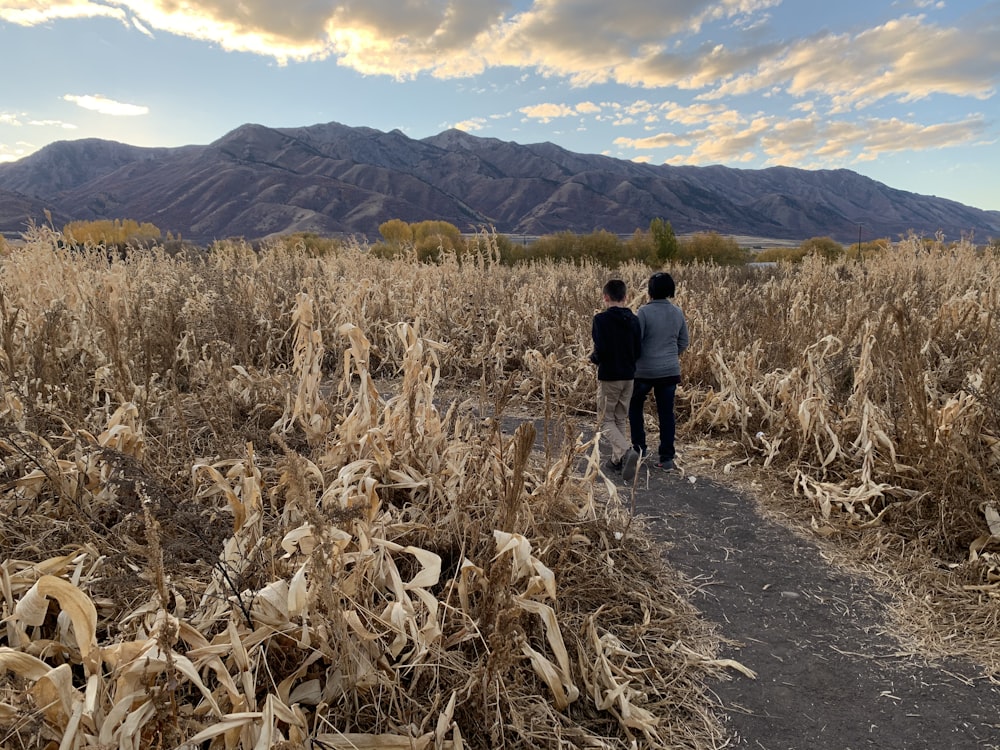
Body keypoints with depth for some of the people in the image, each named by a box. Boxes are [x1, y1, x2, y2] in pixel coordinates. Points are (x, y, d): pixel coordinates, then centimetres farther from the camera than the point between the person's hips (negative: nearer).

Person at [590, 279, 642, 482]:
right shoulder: (634, 320, 3)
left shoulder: (601, 319, -14)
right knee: (621, 419, 17)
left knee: (606, 420, 4)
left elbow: (601, 349, -20)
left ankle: (627, 451, -18)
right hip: (628, 376, 6)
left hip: (608, 376, -6)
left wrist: (593, 358, 1)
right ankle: (618, 459, 21)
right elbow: (638, 350, 6)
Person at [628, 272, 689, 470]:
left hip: (645, 370, -4)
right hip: (670, 370, 4)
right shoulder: (677, 312, 3)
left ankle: (639, 448, 20)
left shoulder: (644, 311, -14)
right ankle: (667, 457, 11)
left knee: (635, 407, 18)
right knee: (666, 413, 8)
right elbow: (683, 342, 11)